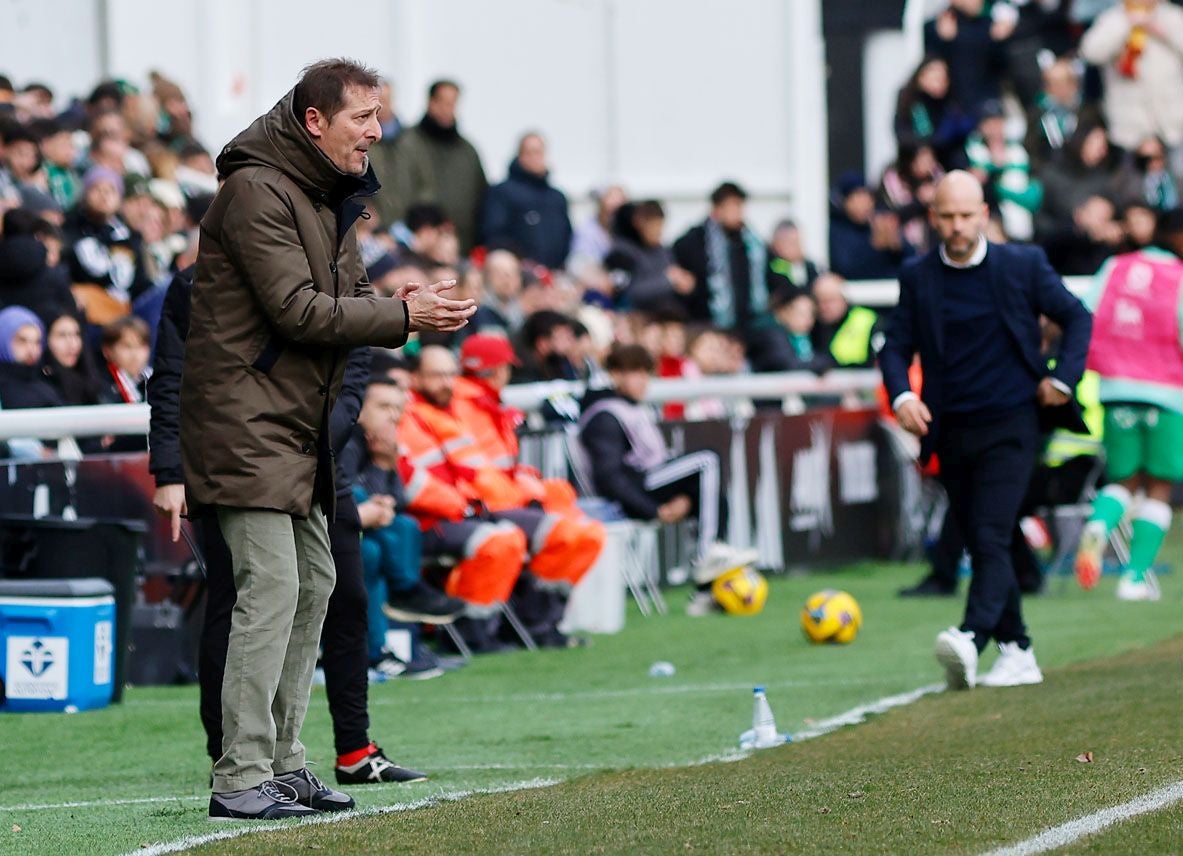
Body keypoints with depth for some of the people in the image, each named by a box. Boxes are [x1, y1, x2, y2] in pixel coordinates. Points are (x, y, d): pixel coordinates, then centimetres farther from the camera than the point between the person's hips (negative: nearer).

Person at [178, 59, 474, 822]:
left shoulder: (330, 198, 14)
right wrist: (403, 316, -17)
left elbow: (350, 300, 16)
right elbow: (297, 308, -22)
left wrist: (405, 310, -5)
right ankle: (241, 779, -15)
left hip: (297, 425, 10)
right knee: (272, 586, -15)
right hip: (246, 421, -10)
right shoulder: (258, 192, -16)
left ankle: (282, 762, 20)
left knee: (314, 582, 13)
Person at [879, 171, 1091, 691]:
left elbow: (1076, 316, 10)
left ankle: (972, 639, -34)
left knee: (992, 536, -18)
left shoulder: (1023, 265, 1)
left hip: (1009, 425, -4)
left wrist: (1063, 378, -2)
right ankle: (1017, 654, 16)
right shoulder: (918, 277, 6)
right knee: (980, 546, 8)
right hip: (951, 431, 4)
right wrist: (901, 395, -13)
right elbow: (896, 346, 7)